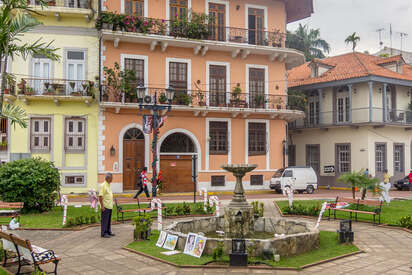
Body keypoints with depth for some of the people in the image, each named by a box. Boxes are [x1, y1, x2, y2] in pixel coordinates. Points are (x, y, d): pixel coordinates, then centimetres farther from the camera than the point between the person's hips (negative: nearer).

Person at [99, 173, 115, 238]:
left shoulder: (109, 185, 15)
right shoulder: (103, 185, -13)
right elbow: (100, 196, -17)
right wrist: (102, 206, -20)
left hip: (110, 206, 9)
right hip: (105, 206, -9)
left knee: (109, 220, 14)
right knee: (105, 220, -4)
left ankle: (108, 232, 21)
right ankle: (103, 233, 1)